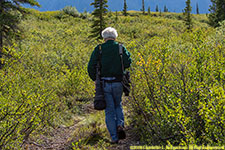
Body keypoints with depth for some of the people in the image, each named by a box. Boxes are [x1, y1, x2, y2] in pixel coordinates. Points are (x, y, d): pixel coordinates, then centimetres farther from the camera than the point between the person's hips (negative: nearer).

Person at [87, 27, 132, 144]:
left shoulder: (99, 49, 1)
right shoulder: (121, 48, 3)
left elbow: (91, 66, -5)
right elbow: (127, 63, -8)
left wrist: (95, 79, 10)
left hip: (105, 84, -1)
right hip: (118, 83, 1)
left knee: (109, 110, 7)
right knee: (118, 105, 26)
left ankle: (114, 137, 7)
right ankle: (120, 123, 3)